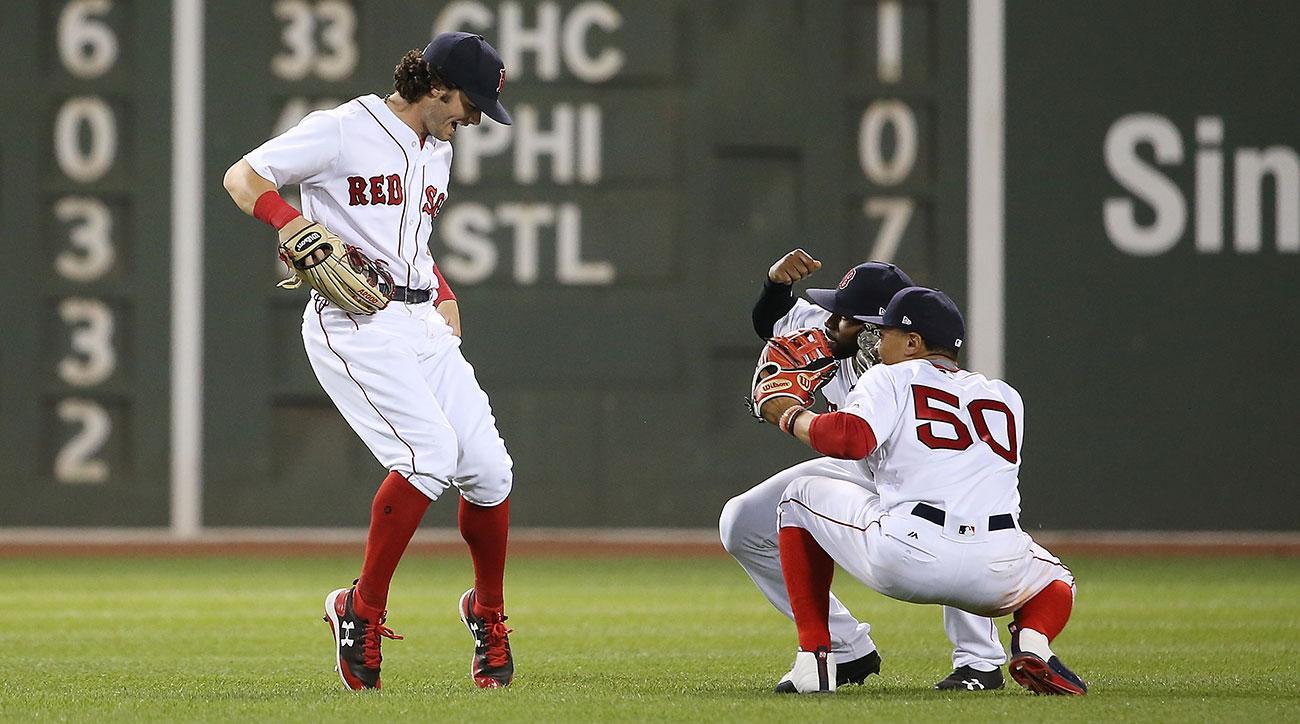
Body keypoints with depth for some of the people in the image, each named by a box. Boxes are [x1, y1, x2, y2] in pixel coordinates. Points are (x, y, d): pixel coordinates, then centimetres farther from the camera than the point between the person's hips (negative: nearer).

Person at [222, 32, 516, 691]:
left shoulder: (438, 152, 19)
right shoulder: (342, 130, -6)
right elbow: (241, 176, -6)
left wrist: (446, 303, 16)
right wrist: (288, 219, -25)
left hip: (420, 321, 8)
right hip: (351, 322, -8)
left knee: (488, 467, -2)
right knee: (429, 453, -23)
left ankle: (488, 612, 20)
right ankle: (362, 611, -10)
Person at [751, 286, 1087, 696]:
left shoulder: (890, 378, 10)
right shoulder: (1006, 398, 25)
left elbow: (850, 438, -9)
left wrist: (791, 417, 11)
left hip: (904, 557, -3)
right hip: (995, 576, 3)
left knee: (801, 497, 24)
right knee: (1056, 581, 38)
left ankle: (814, 657, 15)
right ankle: (1032, 645, -1)